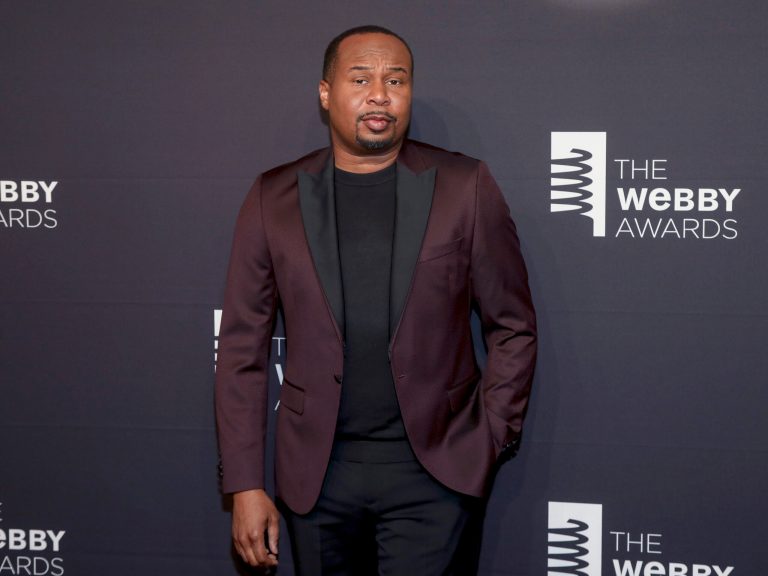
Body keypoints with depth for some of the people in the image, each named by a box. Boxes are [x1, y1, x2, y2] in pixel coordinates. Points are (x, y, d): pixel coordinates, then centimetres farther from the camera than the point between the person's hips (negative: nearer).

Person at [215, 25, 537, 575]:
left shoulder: (465, 186, -1)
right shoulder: (274, 197, 2)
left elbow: (514, 329, 4)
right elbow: (243, 348, 3)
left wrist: (489, 442, -2)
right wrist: (244, 485, -1)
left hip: (433, 467, -1)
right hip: (317, 472, 2)